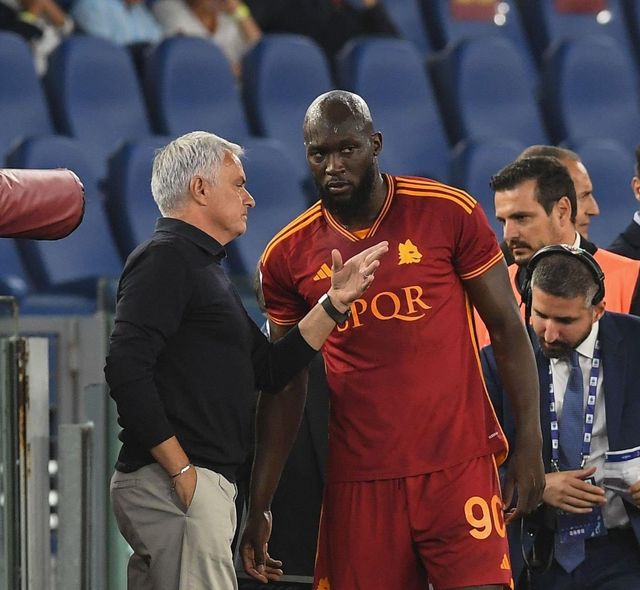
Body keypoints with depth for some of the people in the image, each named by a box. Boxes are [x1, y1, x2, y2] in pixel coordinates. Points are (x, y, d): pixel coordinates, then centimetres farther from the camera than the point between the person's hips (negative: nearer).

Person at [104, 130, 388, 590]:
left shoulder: (205, 268, 24)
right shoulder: (165, 258, -7)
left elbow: (269, 370, 21)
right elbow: (126, 367, -19)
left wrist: (335, 301, 16)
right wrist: (180, 470, -19)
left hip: (196, 484, 10)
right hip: (175, 484, -10)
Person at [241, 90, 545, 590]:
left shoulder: (449, 213, -2)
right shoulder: (288, 256, 5)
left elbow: (508, 328, 3)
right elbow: (286, 385, 12)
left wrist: (530, 442, -4)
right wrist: (259, 506, 8)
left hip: (459, 466, -2)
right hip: (358, 479, 2)